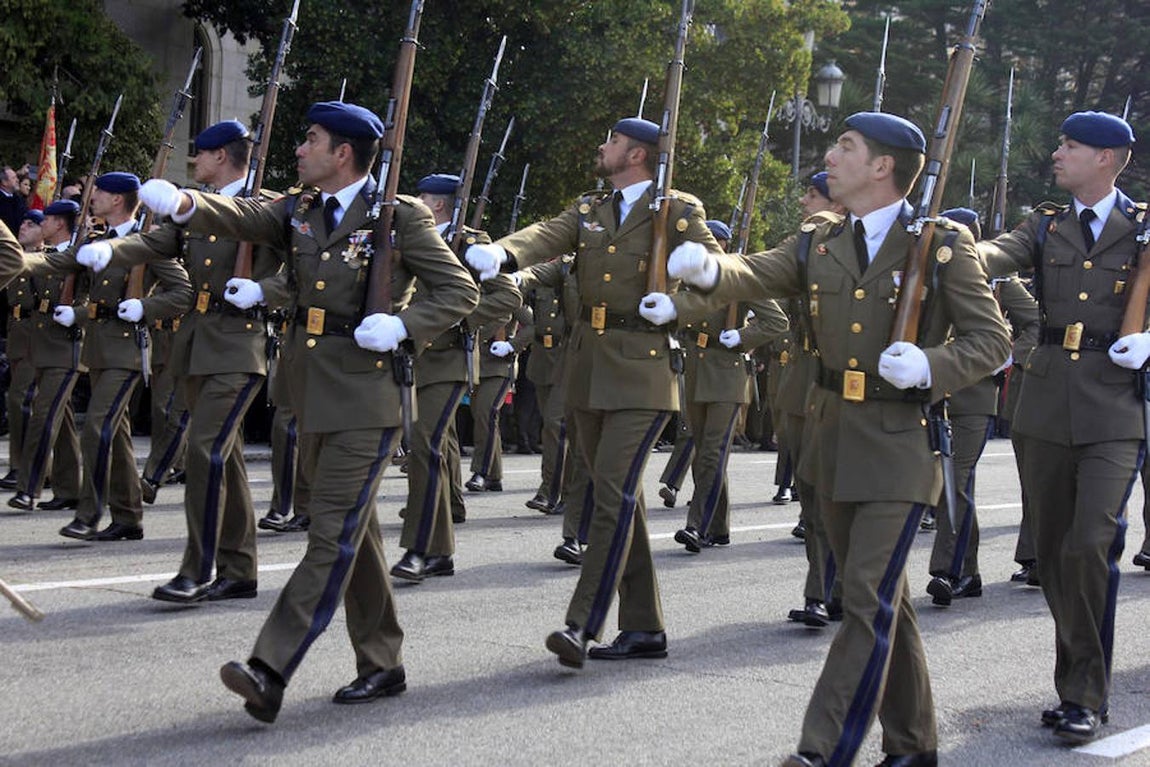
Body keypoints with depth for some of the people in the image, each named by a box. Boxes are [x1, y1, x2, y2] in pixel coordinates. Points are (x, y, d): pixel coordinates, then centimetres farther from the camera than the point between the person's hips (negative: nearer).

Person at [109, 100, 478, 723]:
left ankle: (270, 671, -19)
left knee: (334, 534, -12)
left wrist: (402, 327, -19)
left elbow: (460, 291, -4)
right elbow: (241, 218, -6)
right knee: (352, 534, 13)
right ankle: (382, 666, 24)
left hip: (367, 396, -7)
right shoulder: (298, 211, 10)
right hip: (313, 393, 7)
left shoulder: (401, 216, -6)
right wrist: (185, 203, -27)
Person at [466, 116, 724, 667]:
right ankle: (644, 630, 15)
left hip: (643, 373, -6)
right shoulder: (588, 210, 15)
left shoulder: (678, 211, 1)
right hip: (589, 370, 6)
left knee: (614, 492, -15)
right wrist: (500, 253, -24)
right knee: (618, 497, 9)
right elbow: (546, 236, -3)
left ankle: (583, 625, -17)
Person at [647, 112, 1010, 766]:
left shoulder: (944, 245, -6)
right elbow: (757, 275, -4)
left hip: (901, 445, -6)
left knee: (870, 601, -10)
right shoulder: (818, 242, 9)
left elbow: (992, 338, -4)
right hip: (834, 439, 6)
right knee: (881, 598, 14)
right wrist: (708, 270, -26)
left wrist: (930, 366, -22)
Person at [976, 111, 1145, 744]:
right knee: (1053, 550, 8)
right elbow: (998, 254, -8)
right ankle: (1079, 679, 22)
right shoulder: (1046, 224, 11)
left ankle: (1086, 696, -5)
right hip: (1047, 404, 4)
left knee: (1091, 546, -15)